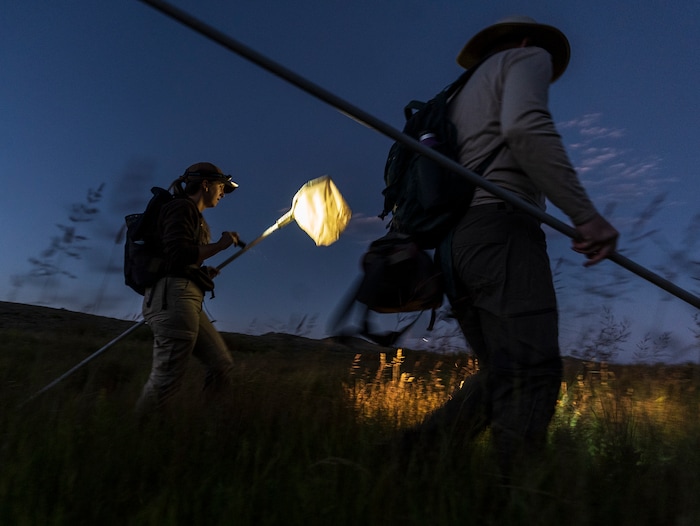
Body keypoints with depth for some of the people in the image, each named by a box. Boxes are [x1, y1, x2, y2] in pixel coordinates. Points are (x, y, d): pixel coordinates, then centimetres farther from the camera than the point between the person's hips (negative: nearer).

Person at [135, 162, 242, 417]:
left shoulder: (195, 217, 27)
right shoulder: (182, 207, -1)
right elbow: (178, 255, -15)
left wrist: (204, 272, 14)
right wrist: (220, 245, -8)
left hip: (187, 302, 10)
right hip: (173, 297, -10)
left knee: (222, 365, 3)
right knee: (166, 379, -9)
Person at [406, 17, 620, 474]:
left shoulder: (460, 100, 36)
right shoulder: (526, 58, 14)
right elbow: (525, 126, -11)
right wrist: (586, 213, -16)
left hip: (455, 243, 8)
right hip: (500, 227, -8)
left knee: (502, 376, 6)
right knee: (532, 372, -16)